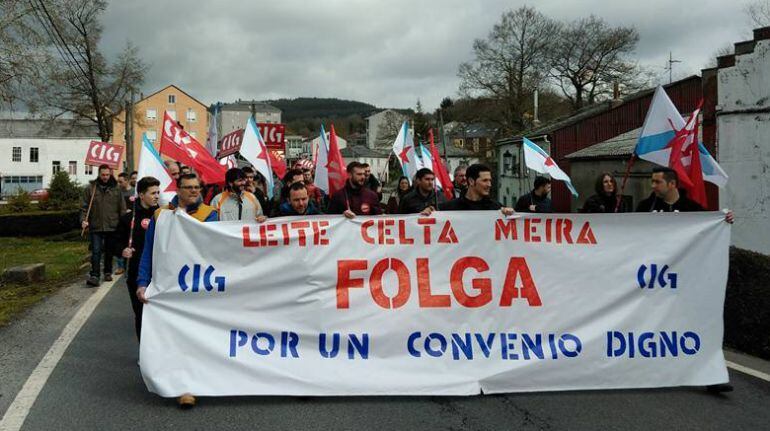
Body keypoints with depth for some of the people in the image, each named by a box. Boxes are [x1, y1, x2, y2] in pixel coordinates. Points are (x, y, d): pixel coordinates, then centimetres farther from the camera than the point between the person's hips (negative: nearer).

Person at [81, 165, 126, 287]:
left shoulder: (116, 190, 4)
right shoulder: (90, 189, 2)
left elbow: (122, 208, 5)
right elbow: (84, 207, 2)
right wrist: (83, 220, -12)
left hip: (112, 227, 1)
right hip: (96, 227, -1)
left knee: (109, 252, 12)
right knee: (96, 252, -6)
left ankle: (108, 273, 26)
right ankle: (94, 276, -7)